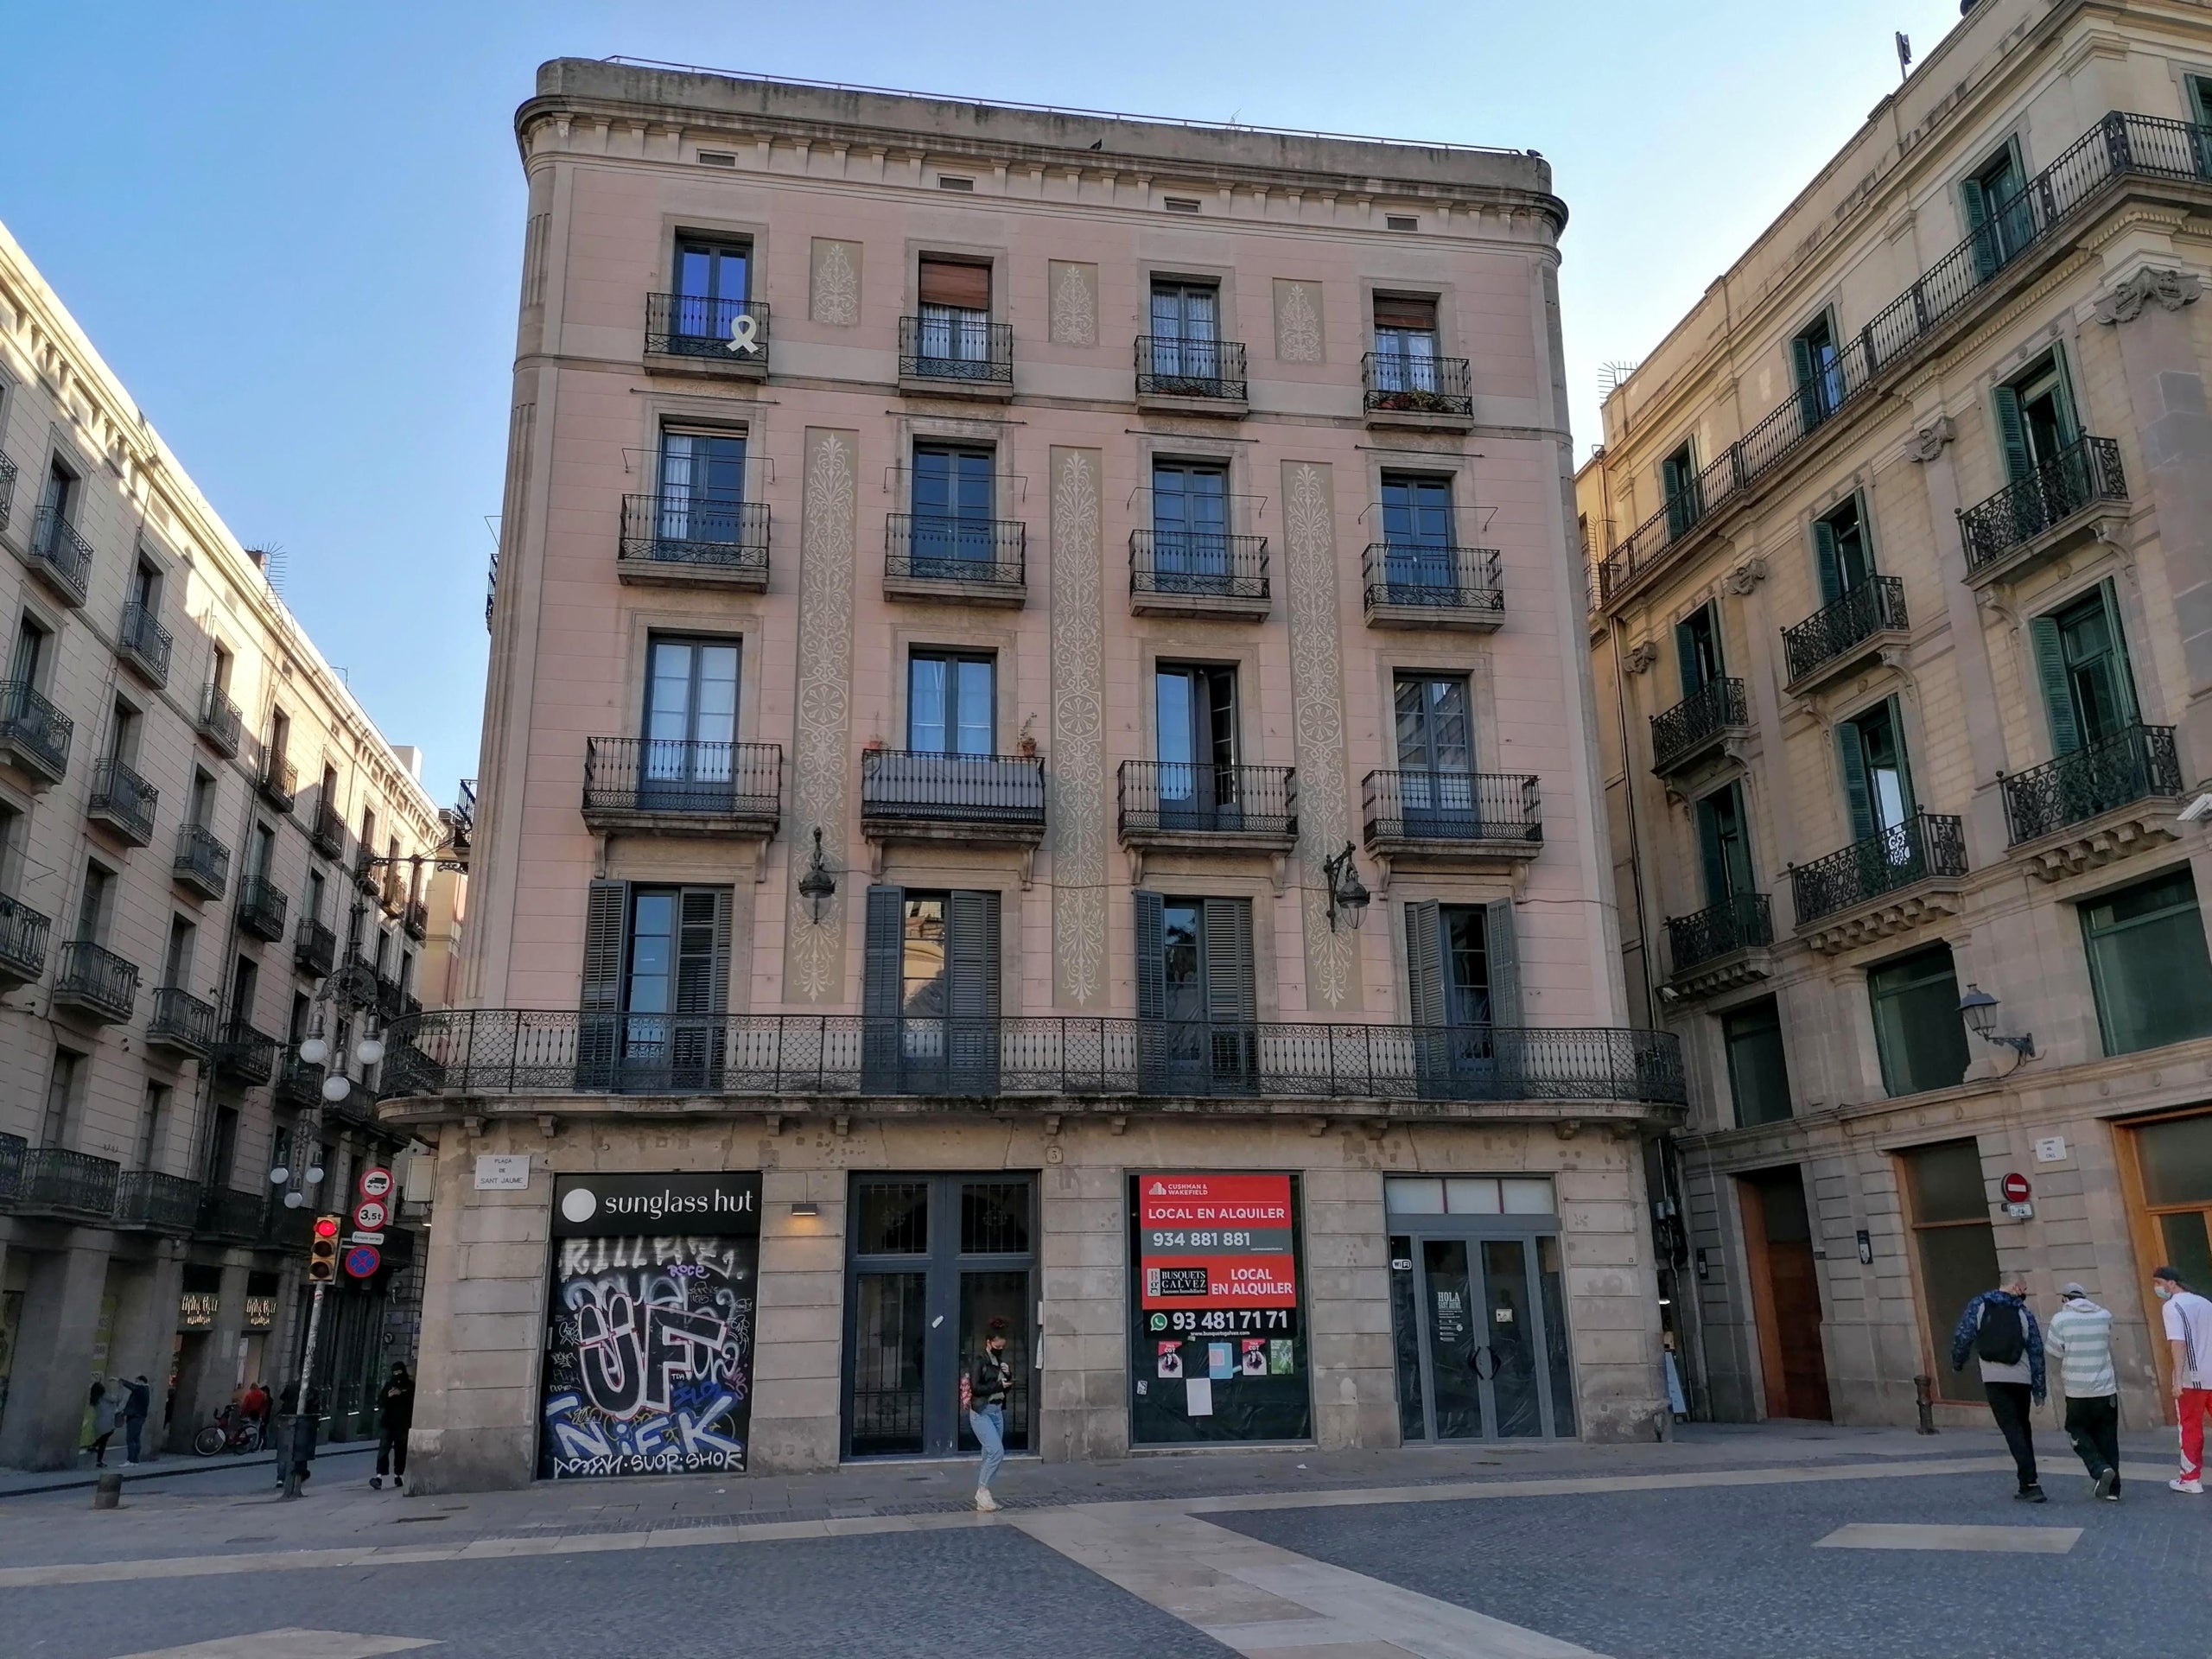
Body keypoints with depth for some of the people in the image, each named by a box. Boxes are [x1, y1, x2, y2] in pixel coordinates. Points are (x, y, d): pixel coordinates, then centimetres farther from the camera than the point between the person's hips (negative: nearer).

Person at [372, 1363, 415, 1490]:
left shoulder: (410, 1385, 5)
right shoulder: (389, 1385, 13)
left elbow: (414, 1401, -7)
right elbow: (380, 1403, 12)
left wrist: (401, 1394, -17)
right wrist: (388, 1396, -8)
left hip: (403, 1423, -1)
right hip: (389, 1422, 1)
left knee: (401, 1450, 2)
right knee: (384, 1447, -11)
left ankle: (398, 1475, 11)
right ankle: (379, 1476, -19)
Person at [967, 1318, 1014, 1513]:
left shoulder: (1003, 1361, 11)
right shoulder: (980, 1361, -10)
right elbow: (976, 1388, -17)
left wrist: (1008, 1376, -2)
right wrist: (999, 1385, -13)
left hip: (998, 1411, 7)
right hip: (981, 1412, -7)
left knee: (990, 1455, 8)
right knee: (997, 1451, -16)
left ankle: (982, 1499, 15)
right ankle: (983, 1490, -2)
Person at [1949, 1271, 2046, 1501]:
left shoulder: (1978, 1305, 0)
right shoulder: (2024, 1314, 3)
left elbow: (1962, 1336, -8)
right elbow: (2037, 1353, 3)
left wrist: (1957, 1362, 8)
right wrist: (2039, 1390, 9)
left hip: (1993, 1378, -2)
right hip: (2021, 1379, 2)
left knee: (2012, 1430, -2)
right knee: (2023, 1427, 18)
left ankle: (2030, 1484, -13)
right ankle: (2028, 1484, 22)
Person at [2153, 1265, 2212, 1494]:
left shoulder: (2173, 1306, -9)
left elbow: (2178, 1342, -19)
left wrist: (2178, 1379, -22)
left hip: (2193, 1377, -6)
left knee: (2190, 1428, 4)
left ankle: (2191, 1479, 9)